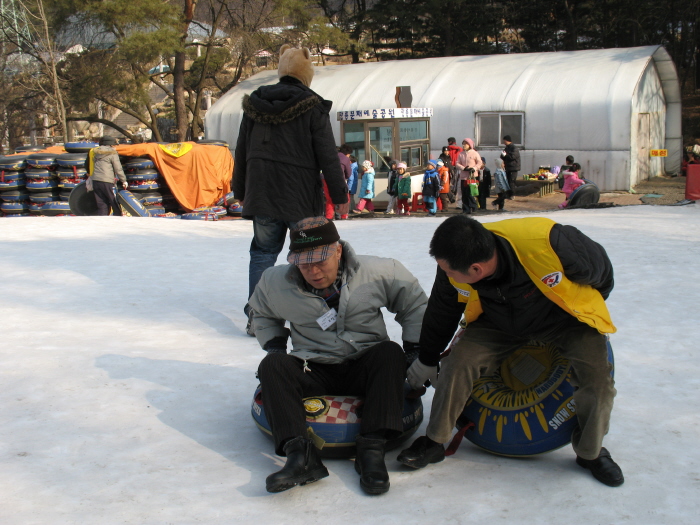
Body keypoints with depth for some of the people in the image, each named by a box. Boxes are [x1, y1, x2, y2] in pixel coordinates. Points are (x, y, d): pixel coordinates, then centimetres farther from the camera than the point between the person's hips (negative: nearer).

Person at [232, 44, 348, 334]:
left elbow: (241, 151, 11)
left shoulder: (254, 104, 6)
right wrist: (339, 192, -1)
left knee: (263, 251, 10)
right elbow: (327, 155, -7)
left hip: (260, 191, 4)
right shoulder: (312, 106, -7)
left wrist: (240, 191, 20)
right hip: (300, 195, -4)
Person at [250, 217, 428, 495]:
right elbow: (263, 316, 18)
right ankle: (299, 453, -40)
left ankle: (372, 451, -36)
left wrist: (414, 352, -2)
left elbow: (414, 305, 4)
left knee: (391, 354, -32)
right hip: (313, 370, 1)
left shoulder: (377, 272, -10)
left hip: (364, 367, -1)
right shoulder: (276, 282, -4)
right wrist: (275, 349, 3)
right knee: (272, 365, -26)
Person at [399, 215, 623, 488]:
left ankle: (591, 452, 6)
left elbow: (599, 266, -17)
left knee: (597, 374, -22)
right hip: (499, 322, 3)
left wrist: (593, 306, 3)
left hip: (566, 317, -2)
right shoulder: (454, 266, -26)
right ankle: (434, 442, 3)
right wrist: (426, 361, 10)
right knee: (459, 360, -18)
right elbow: (440, 314, -4)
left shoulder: (547, 242, -40)